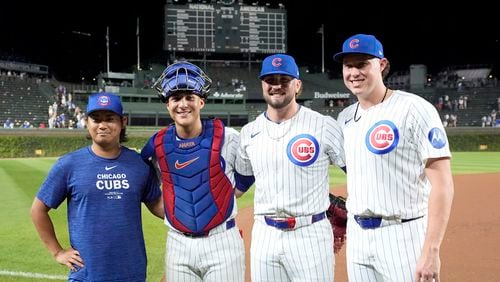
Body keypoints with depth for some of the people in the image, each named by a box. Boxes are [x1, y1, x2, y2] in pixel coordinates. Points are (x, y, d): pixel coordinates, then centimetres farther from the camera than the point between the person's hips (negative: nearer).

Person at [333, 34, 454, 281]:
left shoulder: (413, 109, -11)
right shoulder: (345, 118, 9)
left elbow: (442, 183, -16)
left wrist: (431, 250, -22)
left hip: (404, 234, -6)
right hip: (357, 234, 6)